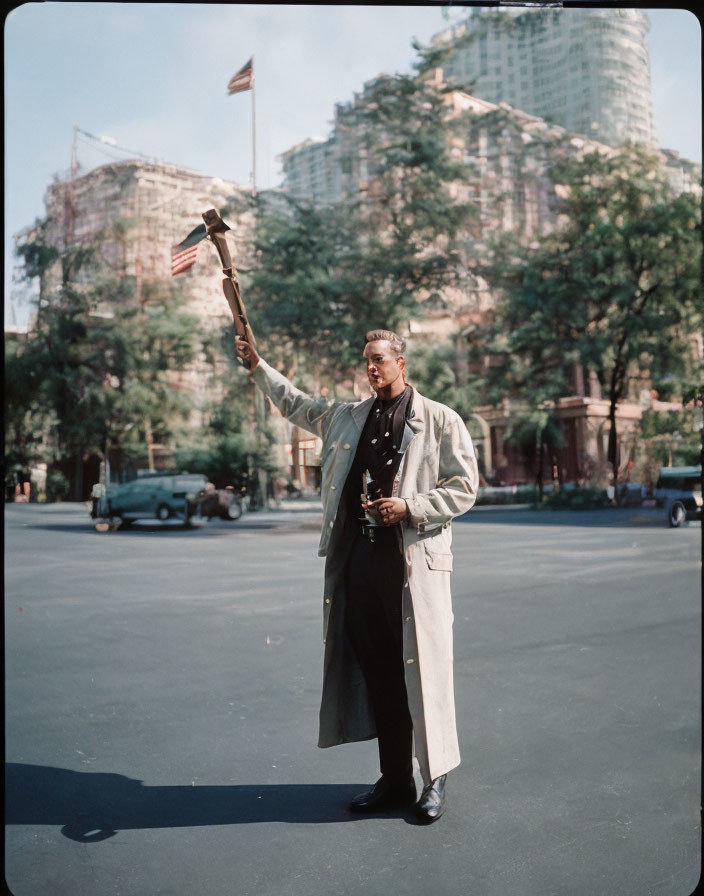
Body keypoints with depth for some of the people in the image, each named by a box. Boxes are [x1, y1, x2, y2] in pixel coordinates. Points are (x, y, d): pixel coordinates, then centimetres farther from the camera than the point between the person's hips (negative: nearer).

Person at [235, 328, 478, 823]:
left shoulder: (440, 420, 2)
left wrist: (409, 507, -12)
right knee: (377, 671, 9)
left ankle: (435, 781, 16)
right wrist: (258, 365, 26)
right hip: (358, 557, 5)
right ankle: (396, 781, 22)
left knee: (422, 670, -1)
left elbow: (464, 489, -1)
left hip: (414, 559, -5)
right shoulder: (347, 416, 17)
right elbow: (296, 403, 30)